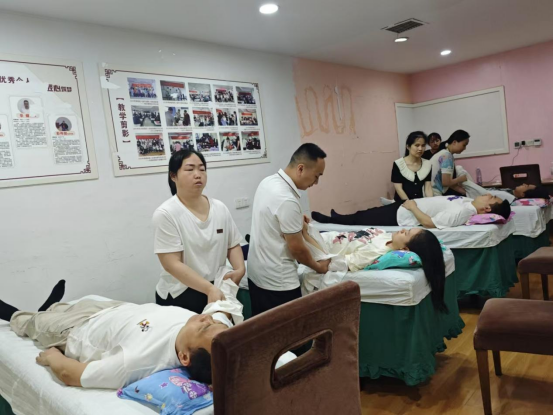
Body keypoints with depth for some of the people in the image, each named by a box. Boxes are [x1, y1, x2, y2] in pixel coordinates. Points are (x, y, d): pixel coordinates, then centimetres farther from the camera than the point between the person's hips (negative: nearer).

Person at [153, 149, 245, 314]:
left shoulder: (220, 208, 2)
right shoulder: (166, 214, -13)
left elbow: (233, 245, 10)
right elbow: (172, 264, -18)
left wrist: (240, 269, -9)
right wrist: (209, 289, -25)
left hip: (220, 290, 5)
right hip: (180, 297, -4)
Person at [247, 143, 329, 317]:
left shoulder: (268, 182, 1)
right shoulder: (287, 200, -26)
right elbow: (297, 249, -17)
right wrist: (317, 266, -1)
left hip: (256, 273, 9)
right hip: (278, 281, -9)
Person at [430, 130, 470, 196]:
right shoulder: (447, 155, -14)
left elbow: (450, 183, 10)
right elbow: (446, 182, -19)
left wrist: (466, 192, 5)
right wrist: (462, 179, -4)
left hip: (439, 193, 8)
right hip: (435, 195, -8)